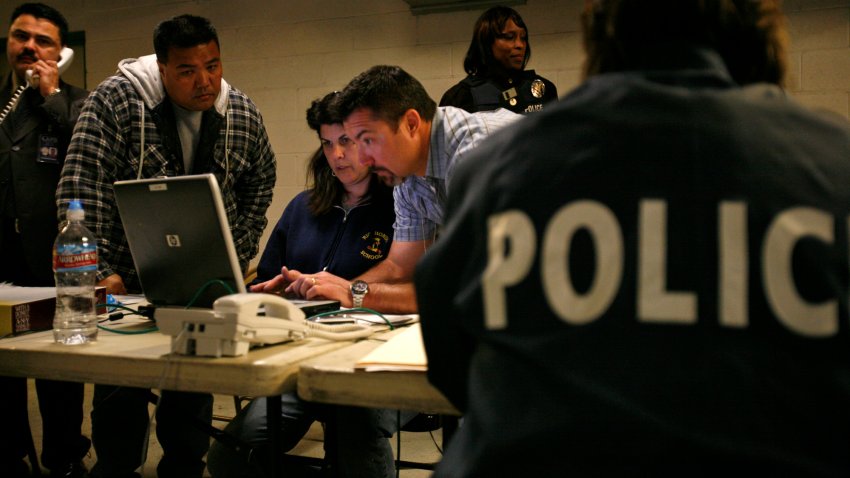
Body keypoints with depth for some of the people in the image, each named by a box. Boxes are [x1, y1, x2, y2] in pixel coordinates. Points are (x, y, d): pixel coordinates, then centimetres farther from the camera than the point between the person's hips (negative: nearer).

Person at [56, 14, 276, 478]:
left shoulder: (243, 114, -2)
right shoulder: (116, 101, -14)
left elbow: (260, 183, 12)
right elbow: (81, 189, -17)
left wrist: (236, 257, 4)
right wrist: (99, 272, -23)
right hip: (128, 282, -3)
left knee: (194, 395, 11)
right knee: (120, 397, 2)